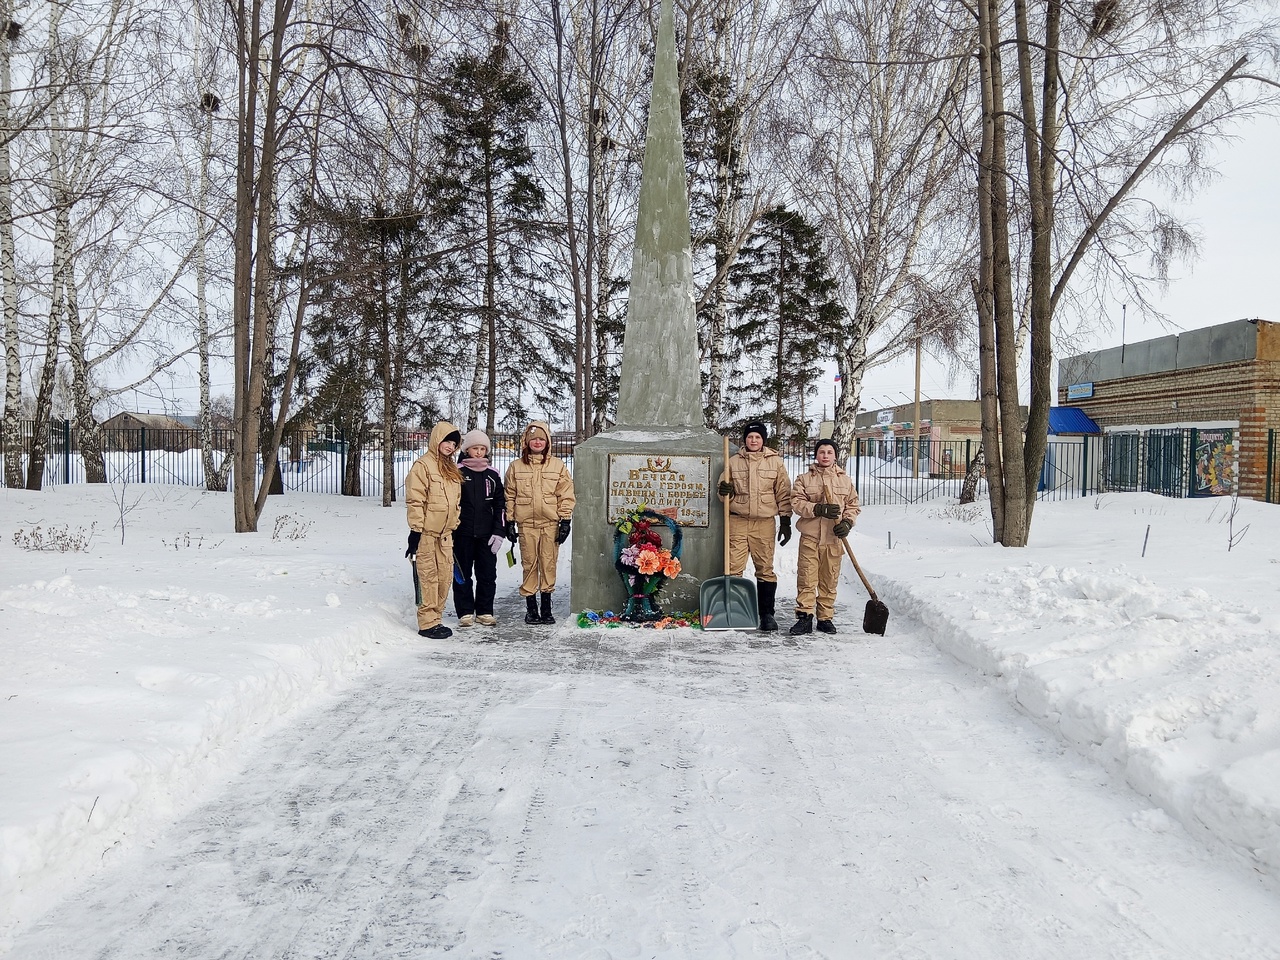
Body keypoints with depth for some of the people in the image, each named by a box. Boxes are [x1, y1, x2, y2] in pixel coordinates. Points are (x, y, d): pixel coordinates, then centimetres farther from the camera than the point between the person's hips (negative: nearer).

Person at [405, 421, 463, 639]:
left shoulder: (452, 469, 16)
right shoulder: (423, 465, -8)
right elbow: (415, 501, -12)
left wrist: (454, 527, 19)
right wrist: (415, 530, -16)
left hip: (445, 532, 7)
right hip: (427, 532, -7)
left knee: (445, 576, 8)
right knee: (429, 577, -4)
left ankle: (435, 618, 18)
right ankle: (427, 623, 3)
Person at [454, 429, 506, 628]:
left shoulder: (492, 474, 9)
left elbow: (500, 505, 11)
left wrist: (499, 533, 3)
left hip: (486, 535, 2)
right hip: (462, 533, -2)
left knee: (488, 574, 4)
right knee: (462, 574, 4)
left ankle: (485, 612, 16)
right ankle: (465, 612, 14)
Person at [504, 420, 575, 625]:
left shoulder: (558, 466, 6)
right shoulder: (516, 467, 8)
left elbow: (566, 496, 5)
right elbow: (510, 497, 10)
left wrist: (565, 521, -1)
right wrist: (509, 523, 5)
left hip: (550, 524, 0)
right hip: (526, 524, 0)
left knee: (548, 564, 1)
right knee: (529, 564, 2)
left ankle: (546, 607, 11)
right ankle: (531, 607, 11)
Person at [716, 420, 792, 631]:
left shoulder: (775, 462, 6)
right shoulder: (733, 462, 7)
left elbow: (783, 494, 8)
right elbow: (726, 493, 15)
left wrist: (785, 521, 4)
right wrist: (724, 491, -9)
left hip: (765, 523, 0)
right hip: (738, 521, 0)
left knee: (765, 568, 4)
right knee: (733, 567, -2)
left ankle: (767, 614, 12)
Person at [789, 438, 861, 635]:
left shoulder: (845, 480, 11)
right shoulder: (804, 479, 5)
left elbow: (853, 505, 12)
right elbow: (797, 503, -5)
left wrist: (847, 523, -7)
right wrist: (820, 509, -18)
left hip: (833, 538, 2)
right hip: (810, 537, -2)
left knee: (829, 580, 6)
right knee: (806, 578, -4)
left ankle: (826, 618, 16)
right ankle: (804, 617, 1)